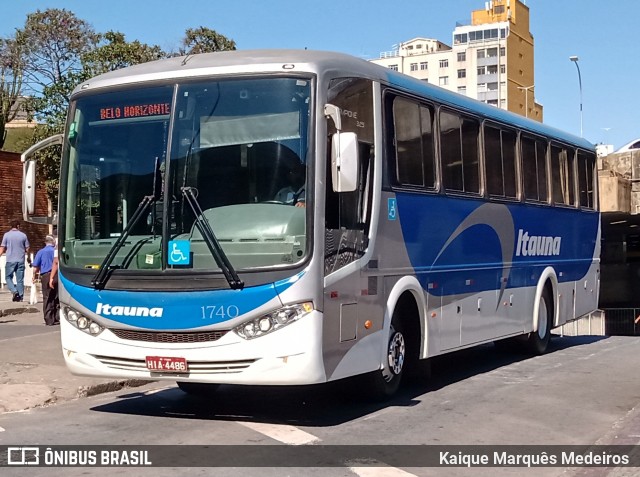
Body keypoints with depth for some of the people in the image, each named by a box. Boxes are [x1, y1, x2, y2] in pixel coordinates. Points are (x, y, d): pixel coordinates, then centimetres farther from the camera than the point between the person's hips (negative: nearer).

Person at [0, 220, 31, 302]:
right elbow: (27, 248, 7)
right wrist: (28, 258, 22)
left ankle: (14, 291, -12)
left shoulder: (7, 235, -1)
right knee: (20, 279, 7)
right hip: (21, 260, 2)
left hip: (10, 260, -2)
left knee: (8, 277, 9)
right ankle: (20, 296, 7)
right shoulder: (23, 235, 3)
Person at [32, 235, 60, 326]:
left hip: (46, 276, 0)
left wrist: (34, 276, 16)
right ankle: (58, 319, 9)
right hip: (57, 276, 0)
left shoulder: (41, 252, 2)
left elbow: (35, 267, 2)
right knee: (57, 298, 8)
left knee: (47, 299, 4)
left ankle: (49, 320, 4)